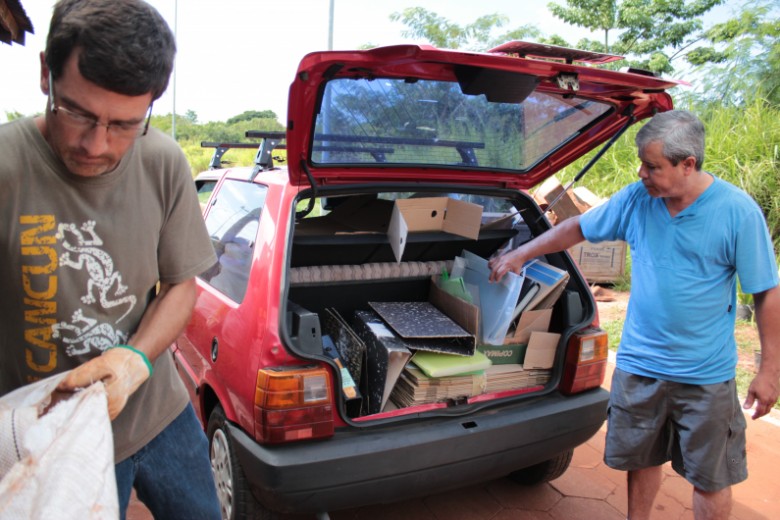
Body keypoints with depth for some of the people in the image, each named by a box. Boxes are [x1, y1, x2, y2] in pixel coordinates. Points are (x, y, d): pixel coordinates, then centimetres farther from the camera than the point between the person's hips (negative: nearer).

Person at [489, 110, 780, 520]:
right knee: (641, 460, 20)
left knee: (710, 479, 13)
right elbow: (576, 228, 8)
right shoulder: (637, 198, -4)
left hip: (706, 374, -3)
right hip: (639, 363, 3)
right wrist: (518, 255, 8)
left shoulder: (738, 211, -14)